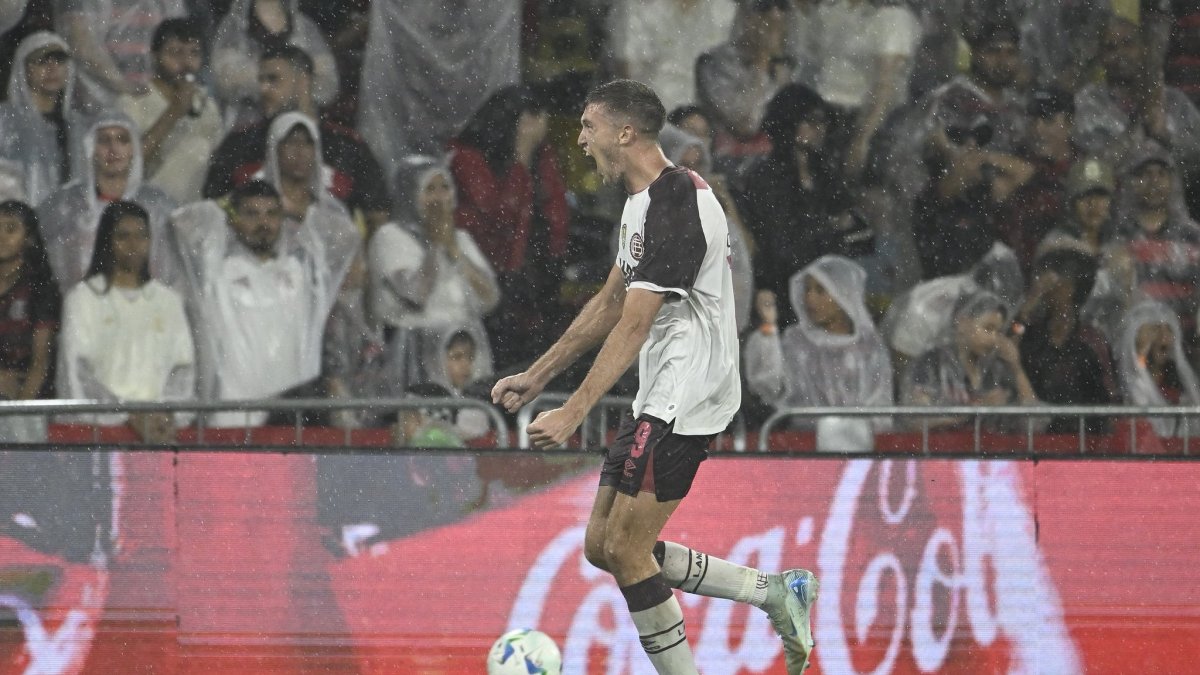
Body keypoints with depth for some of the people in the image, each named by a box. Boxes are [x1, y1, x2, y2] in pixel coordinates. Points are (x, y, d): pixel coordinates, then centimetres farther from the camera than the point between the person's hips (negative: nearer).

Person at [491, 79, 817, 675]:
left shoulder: (676, 205, -19)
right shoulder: (643, 201, 13)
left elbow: (635, 325, -23)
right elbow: (610, 304, 23)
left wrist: (574, 412, -24)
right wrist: (537, 376, 24)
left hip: (685, 399, -10)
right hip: (660, 398, 10)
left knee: (625, 551, -9)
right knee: (603, 546, 9)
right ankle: (774, 592, 14)